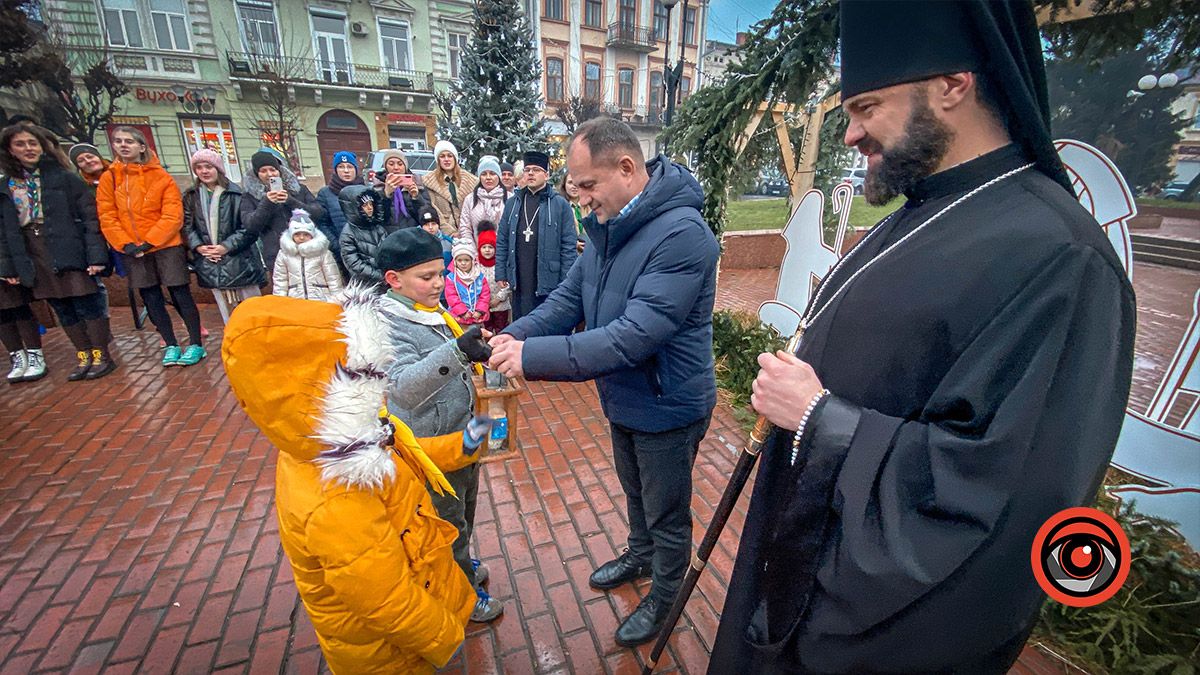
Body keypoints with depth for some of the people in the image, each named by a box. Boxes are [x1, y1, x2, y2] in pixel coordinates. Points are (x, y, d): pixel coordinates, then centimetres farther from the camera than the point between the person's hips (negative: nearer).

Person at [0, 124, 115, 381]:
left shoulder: (64, 178, 0)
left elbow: (90, 216, -7)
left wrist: (96, 254, -15)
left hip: (68, 252, -5)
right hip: (31, 256, 5)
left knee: (86, 303, -4)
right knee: (61, 308, 7)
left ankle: (102, 356, 4)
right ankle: (84, 356, 13)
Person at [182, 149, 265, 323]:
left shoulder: (234, 194, -6)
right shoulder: (191, 196, 9)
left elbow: (249, 227, -9)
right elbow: (187, 225, 9)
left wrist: (226, 246, -14)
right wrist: (198, 246, -7)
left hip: (238, 260, -4)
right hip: (210, 263, 4)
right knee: (227, 311, 10)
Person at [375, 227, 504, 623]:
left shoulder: (434, 312, 2)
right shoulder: (389, 326, -23)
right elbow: (404, 387, -41)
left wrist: (478, 351, 2)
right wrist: (457, 351, -53)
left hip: (463, 438, 8)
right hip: (433, 448, -8)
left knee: (464, 515, 28)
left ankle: (459, 566, 53)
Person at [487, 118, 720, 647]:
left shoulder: (681, 234, -29)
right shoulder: (610, 226, -1)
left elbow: (634, 337, -36)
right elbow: (570, 296, 1)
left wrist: (533, 355, -35)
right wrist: (517, 334, -15)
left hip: (667, 407, -8)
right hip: (625, 398, 8)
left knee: (667, 514, 18)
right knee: (636, 492, 30)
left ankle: (664, 597, 45)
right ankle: (640, 555, 59)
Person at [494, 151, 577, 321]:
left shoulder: (560, 204, -2)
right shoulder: (513, 203, 10)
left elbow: (569, 247, -5)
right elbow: (502, 241, 12)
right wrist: (500, 274, 5)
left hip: (549, 282, -3)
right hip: (519, 283, 4)